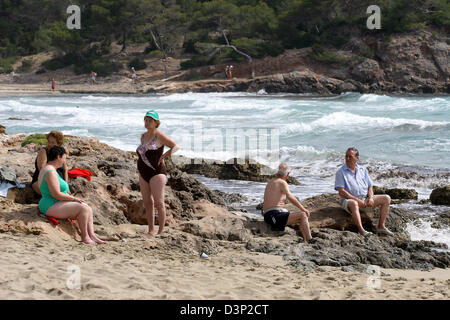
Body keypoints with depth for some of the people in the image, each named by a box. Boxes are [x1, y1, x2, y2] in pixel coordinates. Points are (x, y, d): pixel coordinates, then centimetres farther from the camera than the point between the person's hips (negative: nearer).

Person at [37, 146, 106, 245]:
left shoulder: (48, 169, 17)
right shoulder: (51, 172, -18)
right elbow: (56, 194, -24)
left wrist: (72, 198, 12)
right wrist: (74, 199, -13)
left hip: (57, 205, 11)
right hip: (52, 207, -11)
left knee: (88, 208, 1)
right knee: (83, 208, -21)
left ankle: (92, 236, -8)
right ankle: (84, 237, -11)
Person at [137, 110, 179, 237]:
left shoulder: (159, 136, -9)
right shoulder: (143, 136, 14)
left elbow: (176, 146, -12)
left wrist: (162, 157, -15)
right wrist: (140, 160, 15)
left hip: (156, 173, -8)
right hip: (143, 174, 8)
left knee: (159, 203, -6)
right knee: (147, 203, 7)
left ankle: (161, 231, 0)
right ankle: (151, 231, 12)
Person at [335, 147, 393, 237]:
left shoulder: (363, 170, 14)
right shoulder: (341, 172, -2)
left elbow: (370, 186, 15)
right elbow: (341, 192, -11)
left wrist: (371, 198, -7)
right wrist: (357, 200, -18)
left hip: (365, 198, 6)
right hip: (349, 199, -6)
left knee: (386, 198, -6)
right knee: (353, 204, -41)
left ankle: (381, 226, -11)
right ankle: (361, 230, -47)